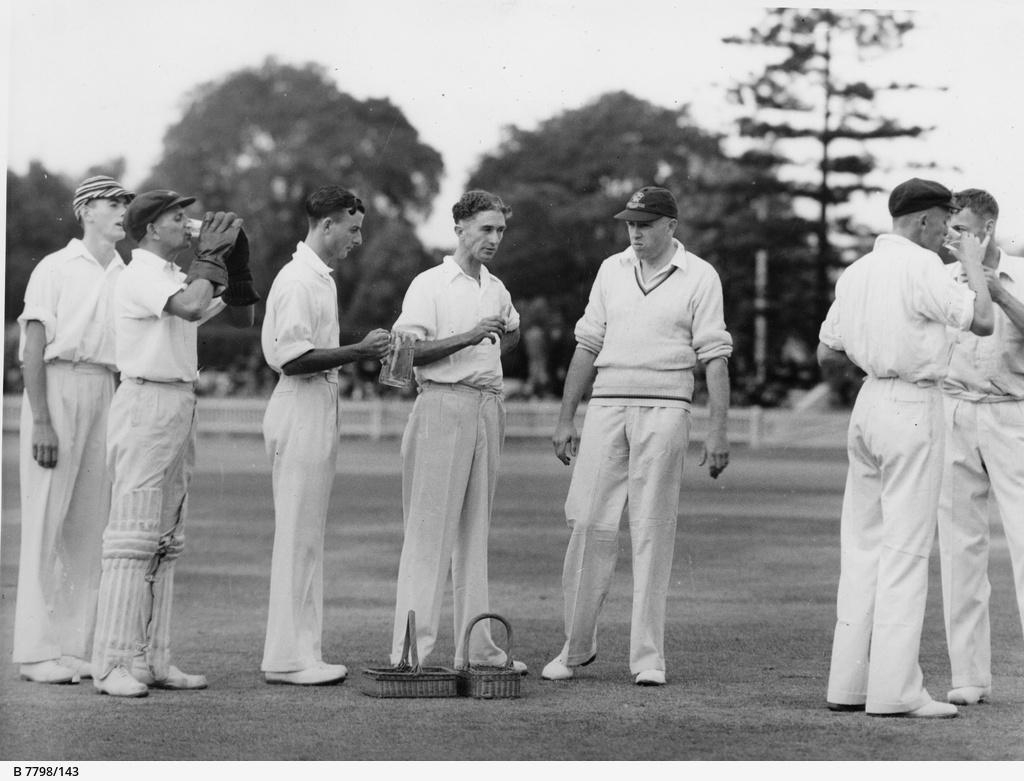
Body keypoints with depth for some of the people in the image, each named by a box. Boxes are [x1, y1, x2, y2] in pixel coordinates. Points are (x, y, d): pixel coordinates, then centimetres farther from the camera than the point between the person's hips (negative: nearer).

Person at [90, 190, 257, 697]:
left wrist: (236, 257, 11)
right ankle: (114, 665, -11)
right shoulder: (140, 276, -10)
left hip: (181, 407, 10)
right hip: (146, 402, -9)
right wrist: (210, 254, -13)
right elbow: (191, 308, -28)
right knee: (133, 534, -11)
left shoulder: (181, 276, 18)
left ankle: (151, 660, 11)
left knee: (165, 540, 8)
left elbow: (241, 317, 22)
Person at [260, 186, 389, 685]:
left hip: (321, 408, 11)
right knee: (297, 536, -8)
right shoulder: (298, 280, -15)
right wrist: (357, 352, -20)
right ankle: (286, 658, -5)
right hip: (301, 411, -11)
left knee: (308, 536, 11)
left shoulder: (321, 278, 18)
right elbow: (292, 358, -22)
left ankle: (302, 653, 15)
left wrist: (364, 352, 8)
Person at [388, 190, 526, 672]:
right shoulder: (429, 285, -5)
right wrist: (467, 339, -23)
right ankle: (413, 647, -10)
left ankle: (476, 645, 12)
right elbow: (407, 350, -15)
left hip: (487, 407, 7)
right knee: (430, 528, -9)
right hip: (443, 405, -7)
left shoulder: (496, 288, 15)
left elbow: (512, 332, 36)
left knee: (475, 529, 9)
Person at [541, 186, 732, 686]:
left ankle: (648, 657, 1)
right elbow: (588, 345, 16)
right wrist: (565, 419, 12)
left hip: (664, 410, -3)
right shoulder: (612, 270, 14)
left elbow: (714, 357, -2)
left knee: (652, 533, -3)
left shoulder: (699, 277, 2)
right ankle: (577, 646, 10)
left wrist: (718, 429, -10)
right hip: (605, 406, 3)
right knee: (589, 523, -1)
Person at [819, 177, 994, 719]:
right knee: (906, 547, -6)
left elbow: (826, 354, 17)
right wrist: (972, 263, 1)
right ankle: (894, 689, -7)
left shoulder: (855, 272, 12)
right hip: (912, 405, -8)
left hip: (868, 400, 8)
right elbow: (982, 322, -13)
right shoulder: (920, 267, -11)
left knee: (862, 542, 10)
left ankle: (848, 683, 10)